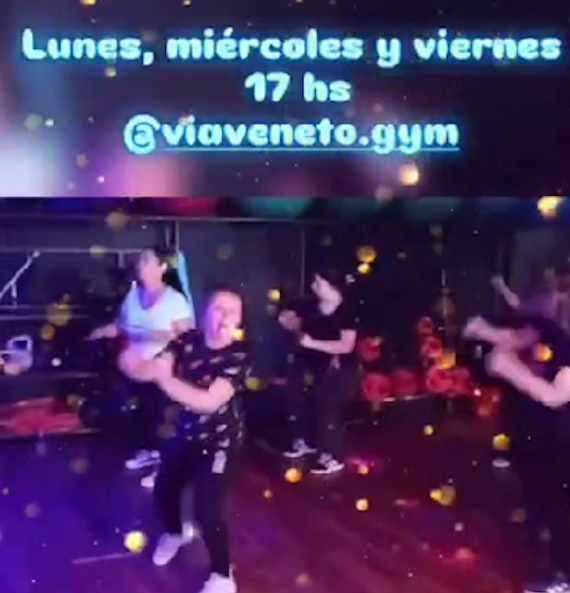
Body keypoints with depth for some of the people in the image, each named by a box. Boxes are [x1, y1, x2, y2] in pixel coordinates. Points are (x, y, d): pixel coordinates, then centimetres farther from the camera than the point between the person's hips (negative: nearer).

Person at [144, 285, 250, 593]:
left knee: (206, 511, -13)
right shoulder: (187, 341, -10)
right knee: (163, 490, 19)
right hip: (186, 434, 6)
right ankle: (174, 534, 54)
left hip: (219, 442, -5)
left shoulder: (238, 356, -23)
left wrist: (165, 378, -39)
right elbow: (149, 370, -19)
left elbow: (209, 402, -33)